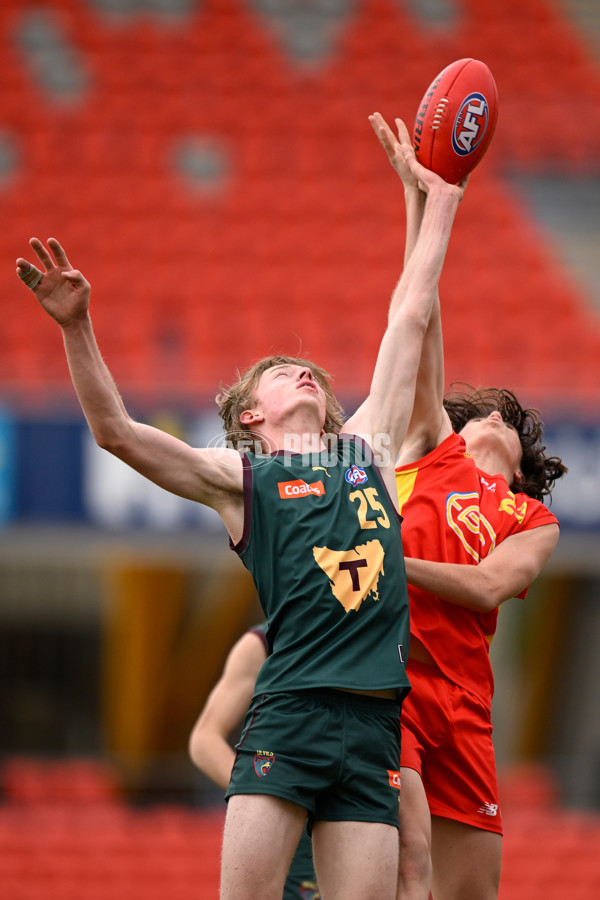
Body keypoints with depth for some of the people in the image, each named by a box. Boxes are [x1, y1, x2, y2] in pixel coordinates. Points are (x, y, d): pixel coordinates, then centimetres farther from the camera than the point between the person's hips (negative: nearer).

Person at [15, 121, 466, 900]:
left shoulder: (369, 446, 22)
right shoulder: (238, 477, 12)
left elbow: (411, 318, 28)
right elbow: (116, 431, 1)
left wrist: (439, 201, 32)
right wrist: (77, 328, -10)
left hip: (374, 725, 3)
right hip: (286, 717, -3)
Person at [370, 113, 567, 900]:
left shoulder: (536, 522, 20)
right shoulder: (430, 448, 18)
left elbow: (488, 584, -1)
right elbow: (420, 317, 13)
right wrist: (420, 198, 8)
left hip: (461, 694, 4)